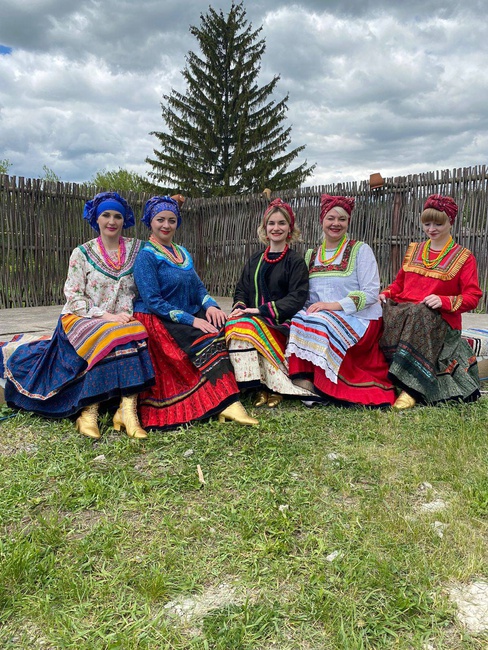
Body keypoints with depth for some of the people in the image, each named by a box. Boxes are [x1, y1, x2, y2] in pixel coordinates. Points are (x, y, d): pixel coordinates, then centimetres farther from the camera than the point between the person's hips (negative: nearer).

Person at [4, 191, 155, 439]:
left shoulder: (135, 249, 8)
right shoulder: (82, 253, 3)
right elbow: (74, 297, -3)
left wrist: (128, 314, -13)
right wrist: (105, 316, -16)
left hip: (123, 319, 2)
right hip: (83, 318, -2)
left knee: (135, 334, -33)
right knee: (110, 338, -35)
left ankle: (127, 410, -39)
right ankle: (89, 411, -31)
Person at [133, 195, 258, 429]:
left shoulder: (183, 254, 17)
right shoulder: (146, 255, -6)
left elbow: (197, 286, 15)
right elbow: (152, 301, -15)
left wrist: (210, 305, -9)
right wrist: (191, 320, -22)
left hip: (189, 315, 7)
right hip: (158, 321, -7)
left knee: (223, 329, -20)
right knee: (208, 338, -29)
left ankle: (227, 403, -23)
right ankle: (226, 403, -30)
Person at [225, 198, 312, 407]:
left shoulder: (296, 262, 2)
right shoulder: (255, 260, 18)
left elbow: (296, 298, -9)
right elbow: (241, 289, 18)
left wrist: (261, 311, -18)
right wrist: (240, 307, -6)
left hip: (280, 323, -4)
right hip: (252, 318, 5)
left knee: (244, 326, -33)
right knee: (233, 324, -29)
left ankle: (269, 387, -20)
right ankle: (260, 387, -23)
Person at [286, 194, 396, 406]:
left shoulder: (360, 250, 1)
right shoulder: (311, 255, 16)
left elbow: (371, 293, -9)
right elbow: (304, 294, 13)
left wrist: (334, 305, -19)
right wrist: (309, 308, -10)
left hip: (359, 321, -4)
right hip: (320, 316, 4)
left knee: (318, 324, -33)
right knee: (299, 320, -27)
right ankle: (304, 383, -25)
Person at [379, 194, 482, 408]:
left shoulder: (463, 257, 7)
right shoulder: (414, 250, 22)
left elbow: (472, 297, -1)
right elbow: (399, 283, 23)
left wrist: (444, 301, -20)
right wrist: (386, 294, 0)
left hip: (439, 318, -4)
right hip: (403, 310, 4)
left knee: (419, 316, -39)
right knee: (383, 313, -29)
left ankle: (410, 388, -42)